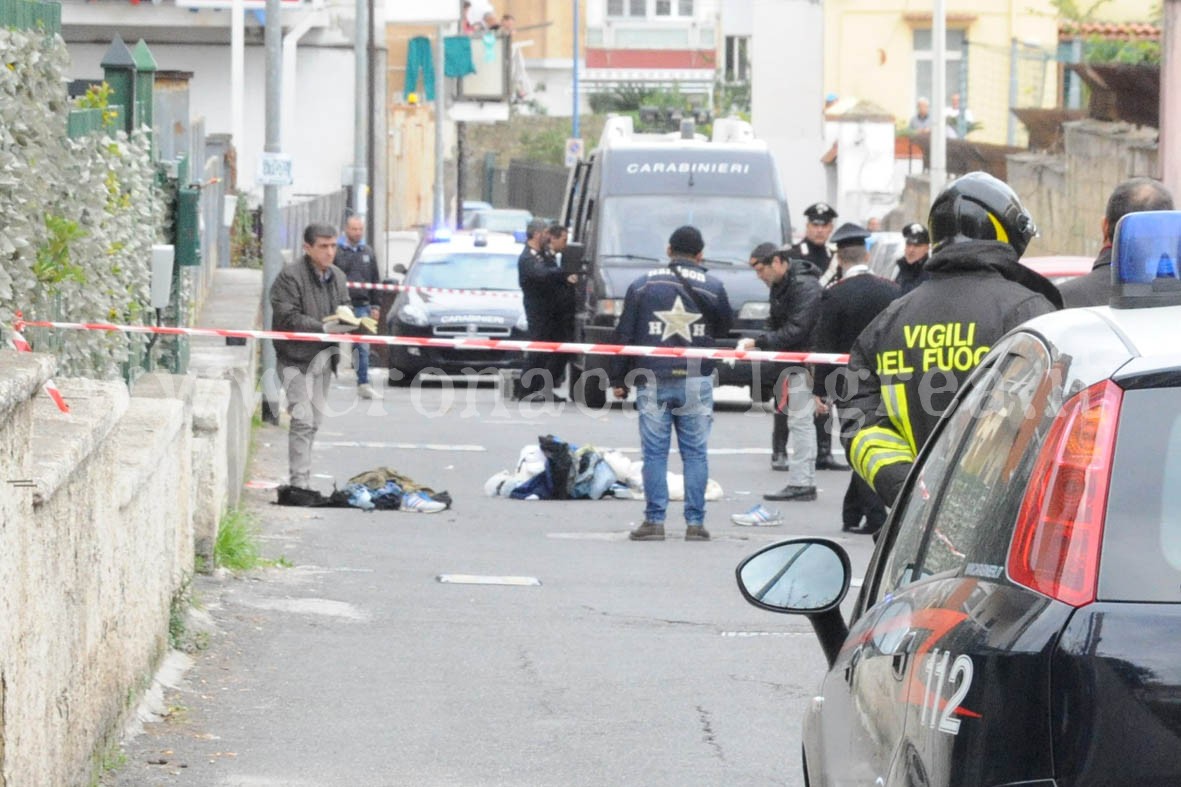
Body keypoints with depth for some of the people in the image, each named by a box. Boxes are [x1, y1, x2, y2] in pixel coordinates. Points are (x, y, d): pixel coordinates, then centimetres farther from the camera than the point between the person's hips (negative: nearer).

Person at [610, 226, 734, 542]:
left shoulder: (643, 285, 3)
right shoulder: (712, 287, 2)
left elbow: (624, 334, 3)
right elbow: (724, 328, 15)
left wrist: (618, 379, 8)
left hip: (652, 381, 0)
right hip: (696, 381, 0)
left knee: (654, 452, 2)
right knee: (695, 453, 5)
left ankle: (654, 521, -1)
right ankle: (695, 522, 3)